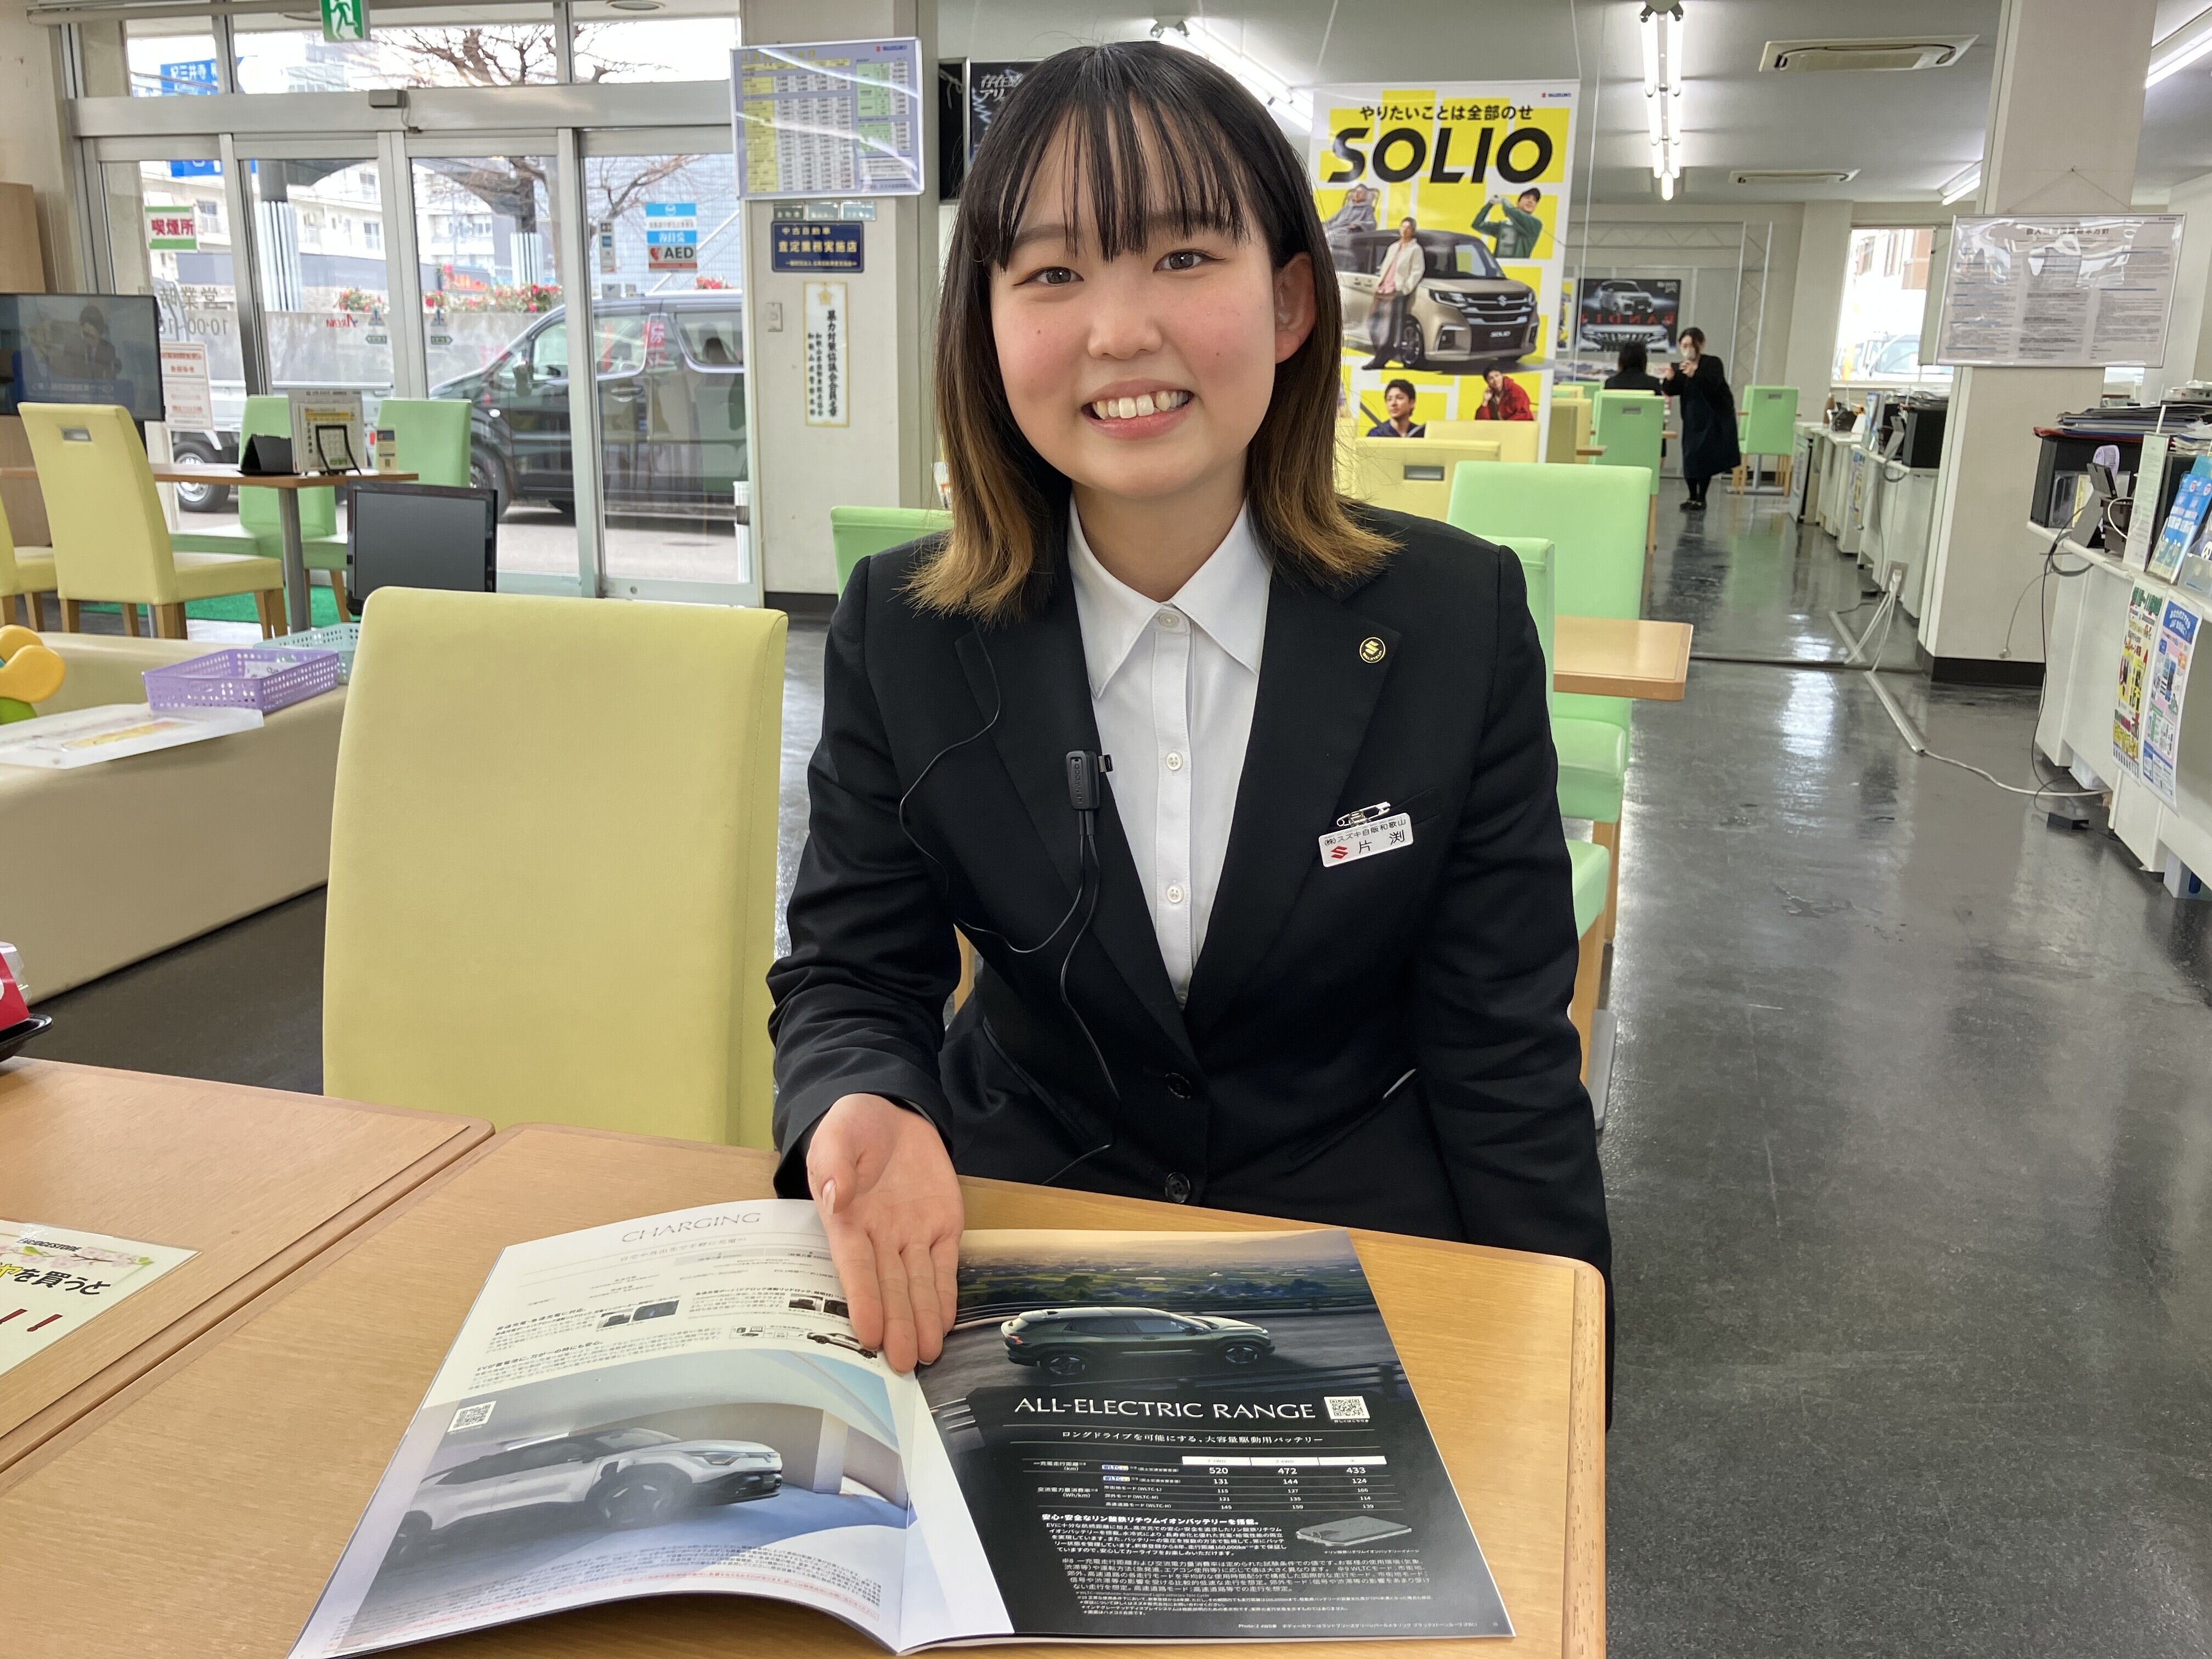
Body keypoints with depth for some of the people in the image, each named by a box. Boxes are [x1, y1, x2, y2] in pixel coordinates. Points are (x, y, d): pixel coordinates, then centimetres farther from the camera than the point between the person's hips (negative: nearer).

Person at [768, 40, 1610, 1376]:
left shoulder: (1460, 620, -8)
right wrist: (866, 1113, -25)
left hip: (1364, 1245, 1)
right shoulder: (901, 632, -6)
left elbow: (1501, 1045, -4)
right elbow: (852, 975, -1)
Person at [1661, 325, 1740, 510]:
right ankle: (1693, 497, 14)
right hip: (1693, 420, 5)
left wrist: (1694, 375, -41)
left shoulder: (1713, 363, -9)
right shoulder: (1681, 367, 5)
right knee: (1690, 457, 2)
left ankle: (1701, 499, 1)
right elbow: (1671, 391, -2)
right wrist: (1670, 379, -24)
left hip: (1715, 417, -4)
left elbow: (1712, 386, -25)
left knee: (1704, 457, -7)